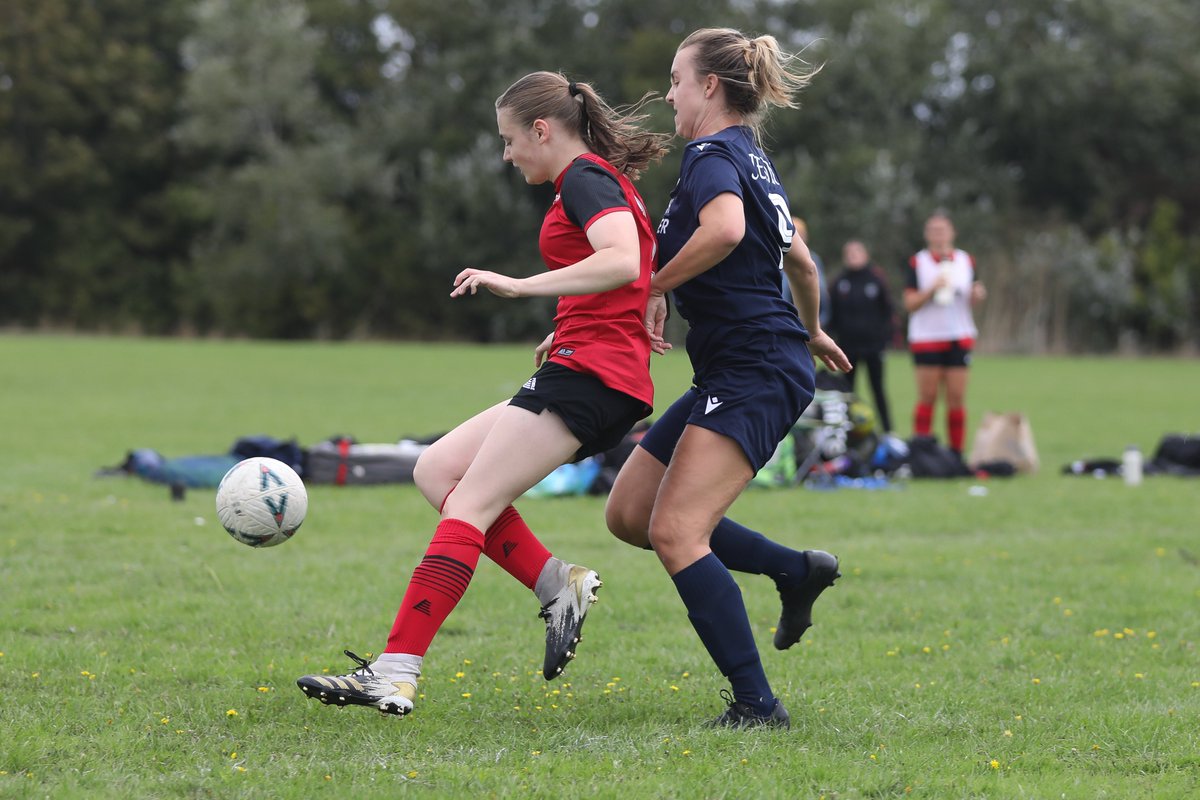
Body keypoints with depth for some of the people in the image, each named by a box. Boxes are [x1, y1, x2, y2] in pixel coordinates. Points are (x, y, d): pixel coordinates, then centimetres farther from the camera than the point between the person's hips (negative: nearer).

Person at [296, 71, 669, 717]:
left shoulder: (586, 179, -8)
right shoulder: (603, 182, 22)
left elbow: (622, 262, -27)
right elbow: (644, 282, 29)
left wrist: (519, 286, -28)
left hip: (586, 374, -10)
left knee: (468, 505, -14)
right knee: (437, 470, 7)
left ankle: (395, 674, -20)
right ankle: (558, 586, -1)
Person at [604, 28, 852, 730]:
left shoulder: (712, 154, -10)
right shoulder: (752, 158, 19)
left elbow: (726, 227, -32)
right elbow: (802, 260, 31)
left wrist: (655, 289, -20)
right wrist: (812, 332, 48)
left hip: (755, 373, -10)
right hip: (729, 375, 10)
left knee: (675, 531, -18)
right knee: (629, 514, 9)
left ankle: (757, 704, -18)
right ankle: (796, 570, 16)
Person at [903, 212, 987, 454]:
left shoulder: (966, 260, 9)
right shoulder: (917, 263, -1)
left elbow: (972, 299, 13)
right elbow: (909, 303, -4)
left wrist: (977, 295, -9)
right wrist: (931, 290, -19)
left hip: (959, 337, 3)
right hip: (926, 337, -3)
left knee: (957, 398, 0)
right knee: (927, 398, -3)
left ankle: (957, 452, 4)